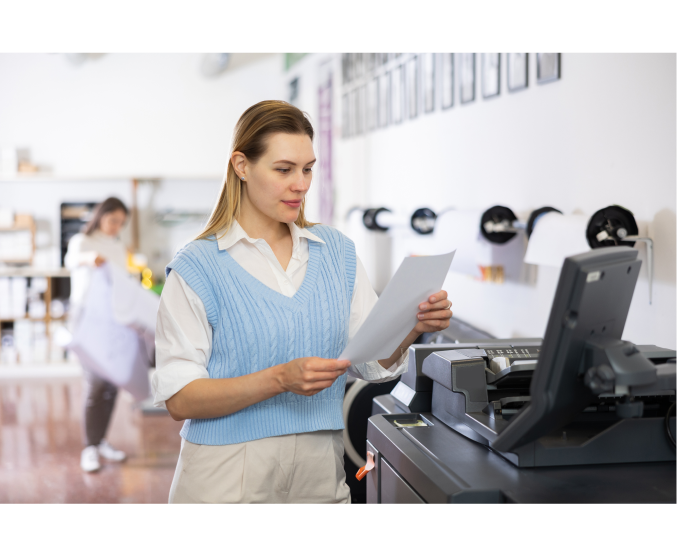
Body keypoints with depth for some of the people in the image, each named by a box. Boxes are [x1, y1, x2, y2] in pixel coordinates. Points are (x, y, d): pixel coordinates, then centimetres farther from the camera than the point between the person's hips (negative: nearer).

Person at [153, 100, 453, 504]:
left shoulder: (337, 251, 6)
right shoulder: (198, 267, -8)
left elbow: (374, 363, 3)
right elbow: (179, 399, -14)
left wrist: (412, 328, -18)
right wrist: (281, 379, -25)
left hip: (321, 470, 4)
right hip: (230, 477, -4)